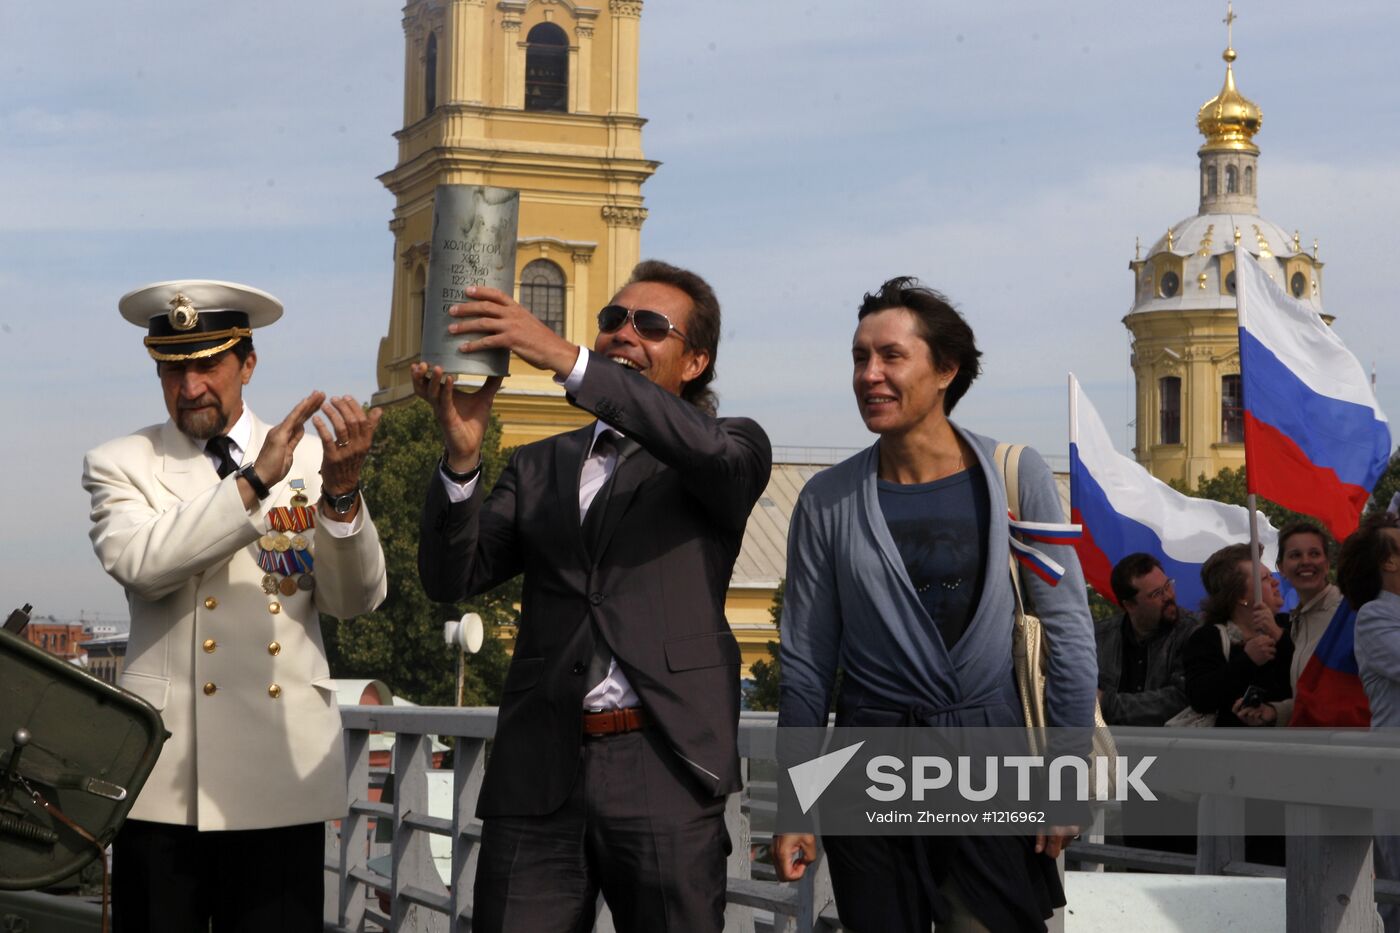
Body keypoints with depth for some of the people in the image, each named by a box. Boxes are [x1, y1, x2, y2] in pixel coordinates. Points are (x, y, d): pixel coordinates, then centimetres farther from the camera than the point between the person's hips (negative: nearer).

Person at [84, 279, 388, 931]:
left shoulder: (307, 457, 10)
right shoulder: (120, 466, 7)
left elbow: (356, 599, 2)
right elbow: (140, 562, -14)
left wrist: (341, 492, -15)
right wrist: (255, 481, -20)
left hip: (283, 773, 1)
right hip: (165, 773, -1)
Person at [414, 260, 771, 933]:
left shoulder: (730, 449, 10)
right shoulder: (539, 467, 20)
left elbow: (714, 453, -16)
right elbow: (451, 578, 9)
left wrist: (566, 359, -23)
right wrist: (462, 456, -11)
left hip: (663, 773, -3)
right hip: (537, 776, 3)